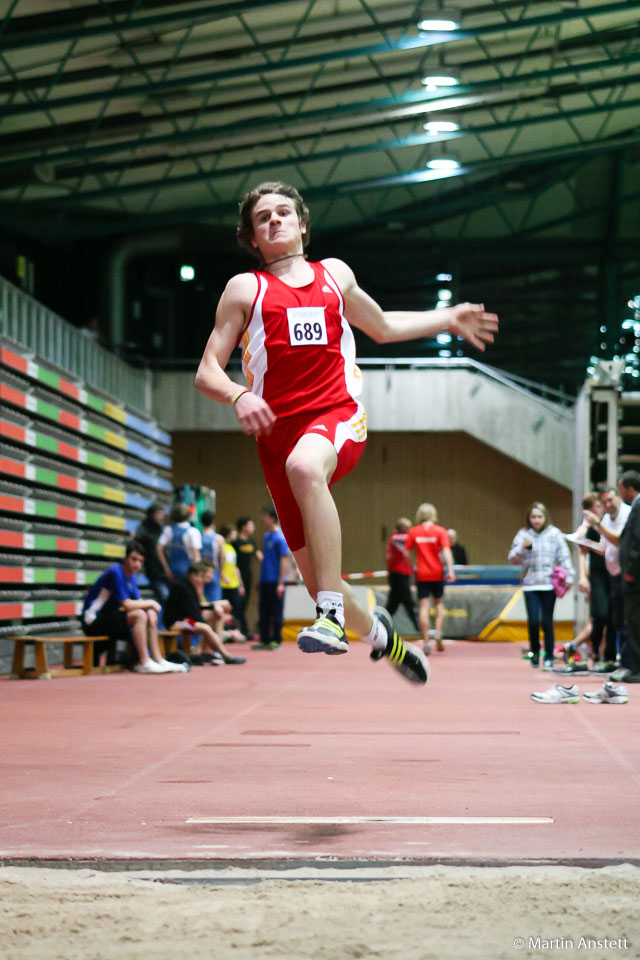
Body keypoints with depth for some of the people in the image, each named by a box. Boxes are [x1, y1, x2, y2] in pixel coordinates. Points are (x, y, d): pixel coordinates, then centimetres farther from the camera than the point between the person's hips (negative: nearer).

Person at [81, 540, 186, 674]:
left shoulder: (130, 575, 11)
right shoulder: (116, 572, -19)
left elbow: (139, 602, 8)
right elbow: (127, 605, -23)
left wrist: (150, 610, -14)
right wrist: (151, 603, -10)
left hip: (108, 617, 10)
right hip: (93, 621, -10)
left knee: (151, 614, 7)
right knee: (139, 615, -26)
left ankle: (157, 659, 4)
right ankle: (144, 662, -23)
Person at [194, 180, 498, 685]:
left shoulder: (335, 274, 17)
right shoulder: (245, 289, 10)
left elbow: (382, 326, 36)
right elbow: (207, 372, 5)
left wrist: (448, 319, 30)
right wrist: (238, 395, -15)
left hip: (339, 417, -1)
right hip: (278, 430, 1)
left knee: (303, 465, -40)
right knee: (315, 574, 2)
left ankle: (333, 614, -40)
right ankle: (378, 633, 35)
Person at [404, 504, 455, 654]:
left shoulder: (413, 532, 1)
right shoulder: (439, 531, -3)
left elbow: (407, 553, 0)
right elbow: (446, 551, -12)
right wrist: (450, 570, -16)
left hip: (421, 574, 0)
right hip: (437, 573, 0)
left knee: (424, 606, 0)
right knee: (438, 602, 19)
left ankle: (426, 642, -4)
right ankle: (437, 632, -1)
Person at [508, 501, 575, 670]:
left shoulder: (554, 534, 4)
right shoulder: (523, 534, 6)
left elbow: (564, 556, 3)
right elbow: (512, 558, 2)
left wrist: (569, 576, -6)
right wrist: (523, 547, -16)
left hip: (549, 584, -1)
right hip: (530, 585, 1)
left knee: (547, 622, -1)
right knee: (533, 621, -5)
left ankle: (549, 657, 9)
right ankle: (534, 651, 19)